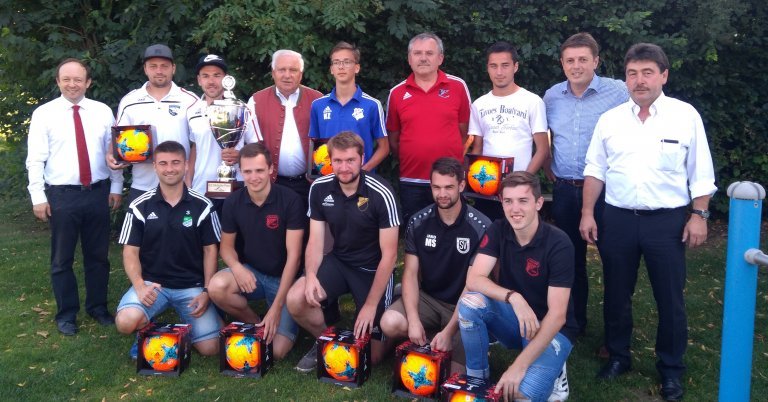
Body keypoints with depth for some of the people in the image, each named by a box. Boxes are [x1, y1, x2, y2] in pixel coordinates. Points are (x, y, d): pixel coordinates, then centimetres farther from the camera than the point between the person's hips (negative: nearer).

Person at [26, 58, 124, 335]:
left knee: (98, 255, 12)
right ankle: (66, 314, 23)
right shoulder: (44, 113, -1)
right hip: (61, 195, -2)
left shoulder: (103, 112, 5)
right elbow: (36, 159, -3)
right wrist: (38, 196, -8)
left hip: (98, 193, 2)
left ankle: (97, 307, 29)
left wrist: (116, 187, 2)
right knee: (62, 259, 9)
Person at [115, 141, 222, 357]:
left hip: (192, 286, 0)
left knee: (210, 348, -10)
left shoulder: (202, 206, -2)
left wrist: (206, 291, -7)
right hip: (152, 283, 0)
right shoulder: (139, 206, -2)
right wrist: (139, 285, -18)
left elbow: (210, 250, 2)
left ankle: (184, 319, 23)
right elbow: (130, 251, 0)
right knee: (126, 322, -30)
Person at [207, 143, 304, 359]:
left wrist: (276, 306, -23)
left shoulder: (290, 199, -17)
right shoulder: (233, 202, -6)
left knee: (277, 351, -18)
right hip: (251, 273, 4)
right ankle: (256, 324, -1)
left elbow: (293, 255, -18)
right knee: (216, 287, -30)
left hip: (284, 278, -3)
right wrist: (237, 267, -22)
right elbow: (226, 245, 5)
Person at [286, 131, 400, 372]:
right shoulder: (319, 189, -8)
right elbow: (315, 240, -4)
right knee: (295, 300, -23)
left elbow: (389, 255, -18)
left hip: (374, 269, -3)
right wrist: (311, 275, -25)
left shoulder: (381, 194, -22)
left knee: (372, 356, -6)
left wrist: (371, 305, -20)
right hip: (339, 262, 4)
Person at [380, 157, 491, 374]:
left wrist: (449, 331, -22)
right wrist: (413, 320, -20)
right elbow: (411, 274, -4)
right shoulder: (418, 222, -5)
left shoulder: (480, 227, -16)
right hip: (428, 298, 3)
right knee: (390, 323, -26)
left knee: (455, 376, -20)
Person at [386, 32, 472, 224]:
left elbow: (465, 131, 6)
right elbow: (393, 139, 10)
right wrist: (410, 161, 8)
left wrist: (456, 161, 5)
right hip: (411, 182, 1)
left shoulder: (458, 86, 0)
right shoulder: (397, 93, 3)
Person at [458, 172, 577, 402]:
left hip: (551, 328, -4)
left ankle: (551, 368, 5)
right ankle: (477, 379, -6)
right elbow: (473, 280, -17)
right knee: (470, 302, -26)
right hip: (513, 318, 4)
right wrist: (513, 297, -36)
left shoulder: (558, 244, -22)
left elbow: (557, 315, -25)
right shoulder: (498, 231, -9)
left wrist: (519, 366, -32)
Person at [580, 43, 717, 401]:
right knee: (616, 294, 13)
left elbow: (701, 172, 0)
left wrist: (699, 215, -5)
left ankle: (671, 369, 24)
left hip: (668, 221, -2)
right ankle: (618, 357, 31)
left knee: (670, 298, 7)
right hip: (618, 220, 2)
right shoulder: (610, 119, 4)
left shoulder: (686, 115, -3)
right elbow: (595, 169, 7)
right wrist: (588, 213, 3)